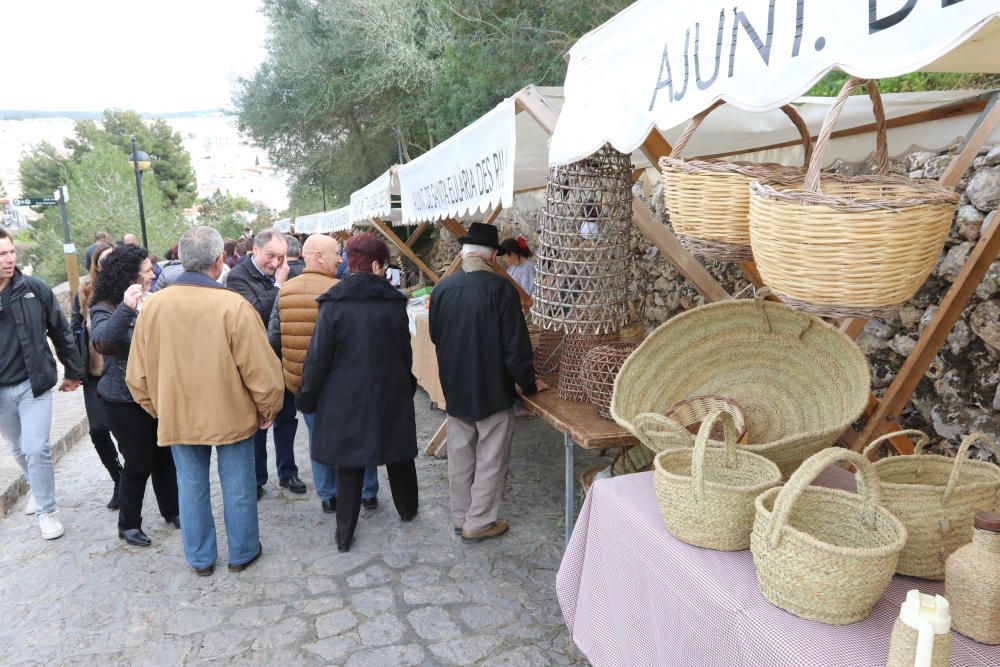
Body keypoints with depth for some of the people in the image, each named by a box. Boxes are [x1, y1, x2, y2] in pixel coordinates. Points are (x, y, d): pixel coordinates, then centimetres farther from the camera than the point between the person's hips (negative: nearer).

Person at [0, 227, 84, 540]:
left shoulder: (34, 289, -7)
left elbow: (61, 331, 1)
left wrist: (74, 371, 5)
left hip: (34, 384, -2)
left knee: (37, 449, -5)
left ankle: (46, 512, 10)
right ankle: (38, 490, 44)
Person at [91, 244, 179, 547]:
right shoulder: (105, 309, -12)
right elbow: (101, 342, -32)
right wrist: (126, 308, -42)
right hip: (125, 400, -5)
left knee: (165, 456, 14)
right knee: (138, 463, 3)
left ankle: (171, 510, 34)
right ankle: (128, 524, 23)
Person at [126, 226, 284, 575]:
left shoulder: (152, 306, -7)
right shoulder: (233, 305, -21)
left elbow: (137, 374, 2)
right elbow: (261, 369, -18)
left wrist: (158, 409, 18)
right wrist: (268, 409, -1)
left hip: (177, 417, 4)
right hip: (231, 415, -3)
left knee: (191, 487, 17)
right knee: (237, 487, 13)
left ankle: (200, 558, 32)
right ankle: (242, 552, 30)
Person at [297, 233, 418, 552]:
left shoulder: (334, 303, -12)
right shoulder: (394, 302, -5)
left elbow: (319, 355, -10)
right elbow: (405, 352, 5)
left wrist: (308, 394, 2)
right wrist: (407, 384, 20)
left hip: (345, 395, -2)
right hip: (390, 392, 2)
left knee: (349, 461, 8)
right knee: (398, 453, 20)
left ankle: (345, 533, 15)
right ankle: (407, 508, 40)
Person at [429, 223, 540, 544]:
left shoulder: (442, 288, -3)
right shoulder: (500, 288, -17)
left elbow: (435, 336, 9)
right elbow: (515, 345, -16)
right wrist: (529, 384, -3)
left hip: (454, 388, 5)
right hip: (493, 388, -5)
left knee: (460, 455, 17)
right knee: (490, 459, 9)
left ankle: (461, 517, 31)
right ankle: (479, 523, 17)